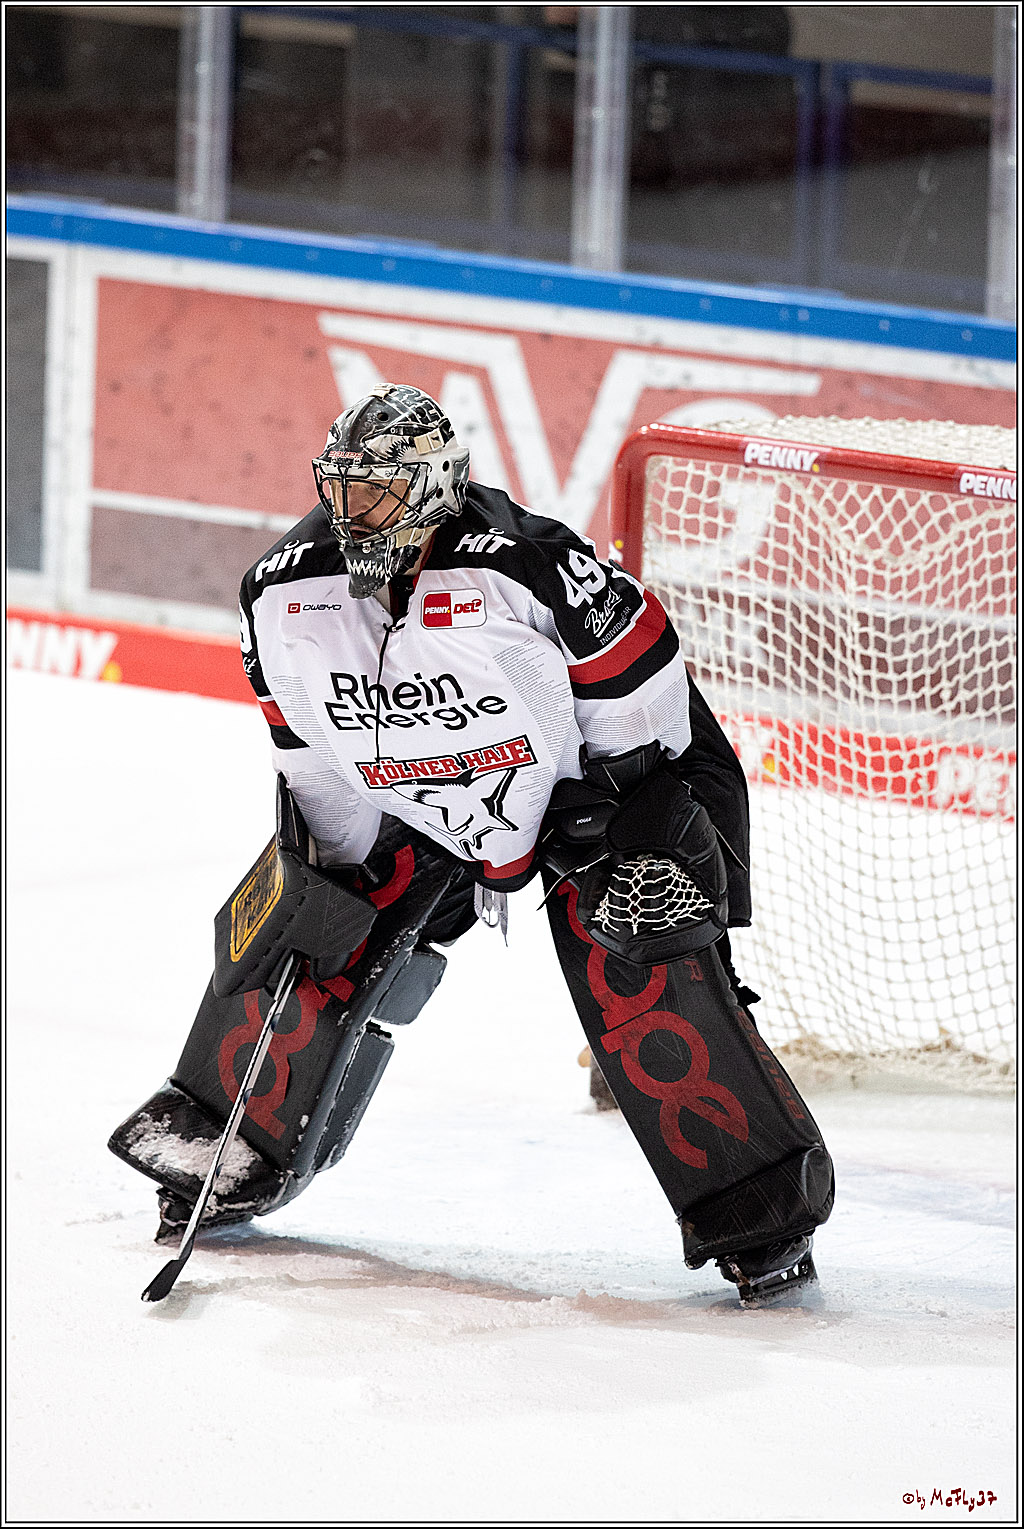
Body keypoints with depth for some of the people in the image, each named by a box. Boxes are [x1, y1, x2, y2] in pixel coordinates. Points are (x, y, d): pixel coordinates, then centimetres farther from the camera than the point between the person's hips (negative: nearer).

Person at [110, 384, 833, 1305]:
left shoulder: (528, 571, -31)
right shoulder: (284, 596, -15)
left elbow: (636, 664, -18)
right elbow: (310, 753, 0)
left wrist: (618, 805, -15)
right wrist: (347, 871, -1)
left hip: (576, 790, -5)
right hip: (413, 817, 5)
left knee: (646, 982, -18)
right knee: (316, 954, -3)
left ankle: (758, 1205, -12)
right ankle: (236, 1157, 19)